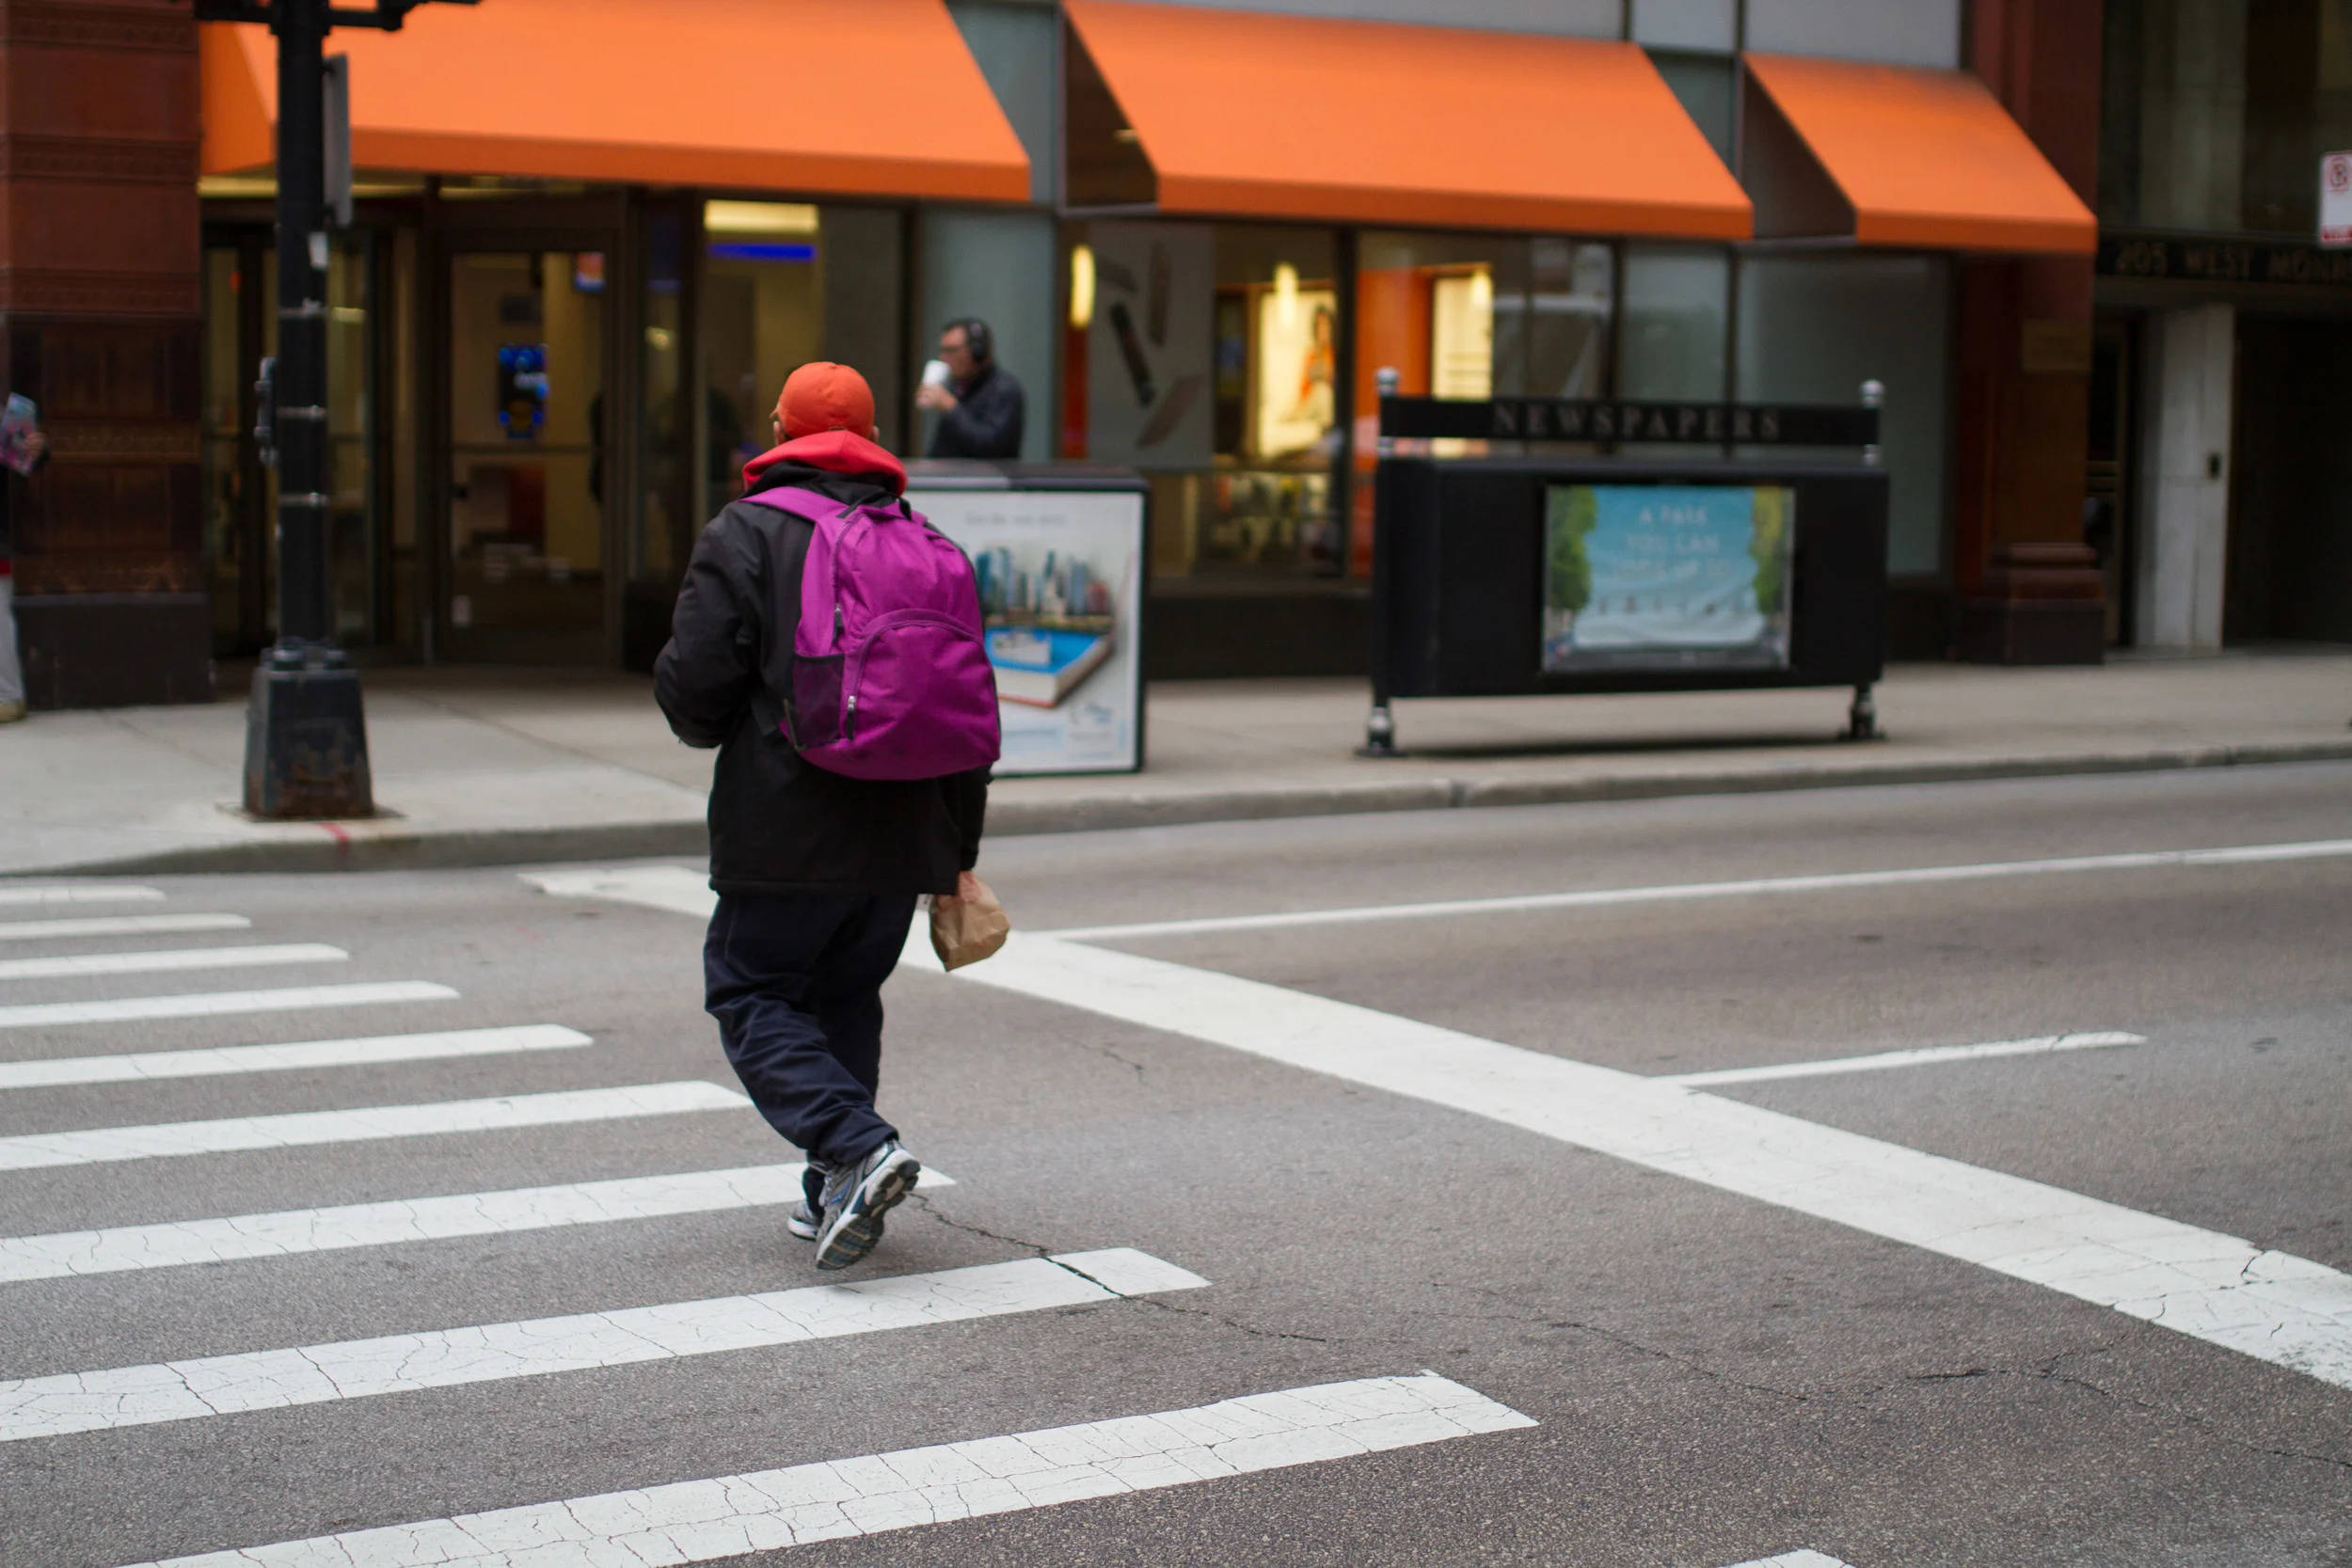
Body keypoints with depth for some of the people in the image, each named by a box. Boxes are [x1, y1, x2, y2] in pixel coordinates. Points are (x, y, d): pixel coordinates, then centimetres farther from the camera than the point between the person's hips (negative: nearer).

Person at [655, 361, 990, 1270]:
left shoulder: (745, 534, -5)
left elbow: (692, 687, -11)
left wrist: (714, 731, 15)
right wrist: (959, 853, 19)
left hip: (786, 829, -5)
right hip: (902, 831, 5)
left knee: (751, 993, 5)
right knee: (846, 998, 18)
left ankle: (857, 1149, -15)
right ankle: (836, 1197, 17)